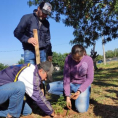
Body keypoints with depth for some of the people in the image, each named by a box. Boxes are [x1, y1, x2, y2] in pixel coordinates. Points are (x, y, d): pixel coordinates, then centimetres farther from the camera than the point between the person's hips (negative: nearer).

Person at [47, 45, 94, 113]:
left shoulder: (88, 60, -17)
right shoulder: (68, 58, -15)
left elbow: (89, 78, -12)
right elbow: (66, 77, -16)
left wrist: (79, 91, -26)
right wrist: (67, 96, -20)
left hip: (83, 85, -2)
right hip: (71, 84, 3)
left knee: (81, 109, -25)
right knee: (49, 87, -18)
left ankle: (82, 97, 8)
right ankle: (71, 96, -4)